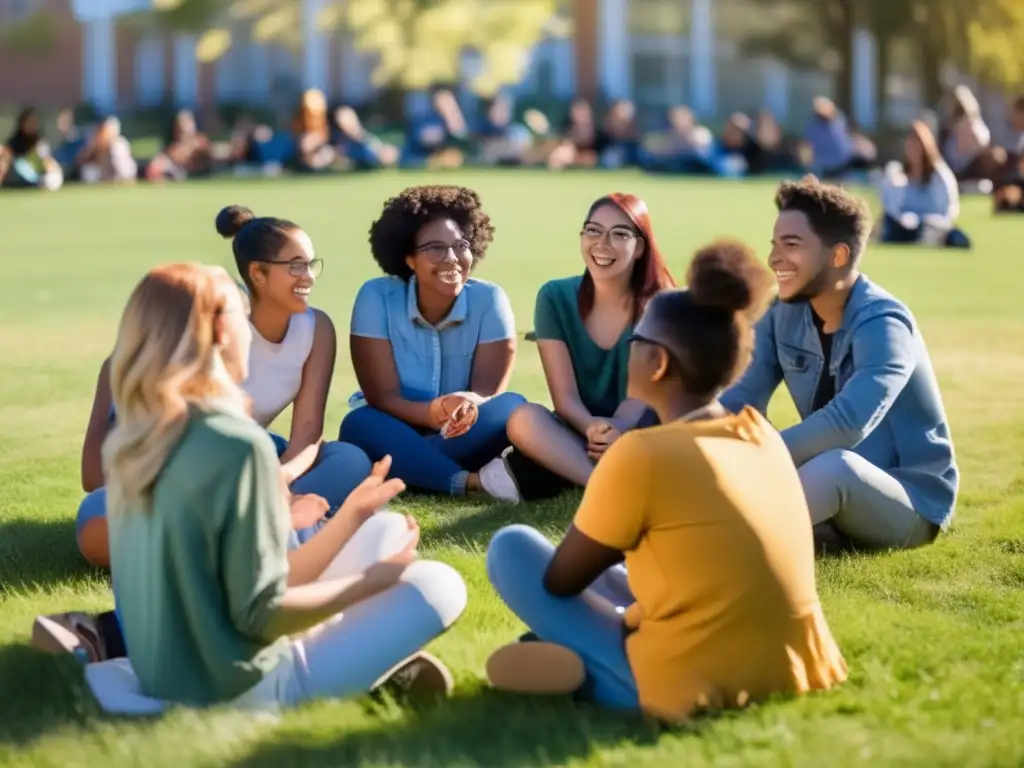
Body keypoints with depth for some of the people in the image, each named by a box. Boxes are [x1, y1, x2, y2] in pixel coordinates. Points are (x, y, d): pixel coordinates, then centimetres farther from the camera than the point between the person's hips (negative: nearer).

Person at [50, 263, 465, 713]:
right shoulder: (238, 444, -22)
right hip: (237, 690, -8)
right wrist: (378, 578, -7)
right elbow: (263, 614, -20)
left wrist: (349, 518, 14)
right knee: (439, 587, -2)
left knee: (386, 531, 15)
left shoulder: (134, 439, 4)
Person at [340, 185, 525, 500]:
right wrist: (435, 412, -40)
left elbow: (489, 392, -14)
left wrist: (469, 405, -41)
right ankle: (474, 481, -43)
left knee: (512, 408, -28)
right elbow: (382, 397, -17)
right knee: (360, 424, -34)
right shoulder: (376, 298, -12)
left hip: (462, 442, 1)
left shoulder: (489, 300, -9)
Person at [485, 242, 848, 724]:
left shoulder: (641, 454, -14)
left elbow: (561, 580, -1)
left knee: (511, 547, 8)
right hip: (794, 673, 7)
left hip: (693, 688, -7)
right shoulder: (765, 437, 7)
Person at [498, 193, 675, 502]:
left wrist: (616, 432, -36)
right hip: (576, 435, 1)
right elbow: (565, 395, -8)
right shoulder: (555, 297, -2)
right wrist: (591, 428, -32)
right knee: (524, 420, -31)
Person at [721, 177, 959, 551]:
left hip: (909, 503, -7)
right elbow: (741, 401, -5)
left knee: (834, 467, -39)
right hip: (830, 494, 7)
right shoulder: (782, 315, 1)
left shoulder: (882, 324, -22)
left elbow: (849, 423, -37)